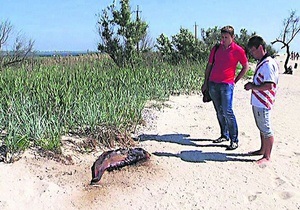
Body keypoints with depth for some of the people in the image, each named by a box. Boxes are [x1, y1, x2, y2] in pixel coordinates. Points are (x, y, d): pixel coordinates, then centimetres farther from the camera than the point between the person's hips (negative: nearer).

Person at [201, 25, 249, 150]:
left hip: (226, 85, -5)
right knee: (219, 111, 11)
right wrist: (205, 83, 12)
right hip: (213, 84, 5)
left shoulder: (238, 50, -2)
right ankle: (224, 135, 23)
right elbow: (209, 65, 16)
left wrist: (235, 80, 2)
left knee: (227, 112, -12)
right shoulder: (216, 49, 10)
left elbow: (246, 67, 7)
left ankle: (234, 140, -5)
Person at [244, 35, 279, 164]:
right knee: (261, 128, 21)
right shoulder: (261, 62, 13)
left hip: (263, 103, -10)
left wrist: (252, 87, -17)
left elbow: (268, 86, -26)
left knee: (266, 130, 0)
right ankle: (262, 150, 36)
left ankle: (267, 156, 10)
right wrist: (252, 85, 8)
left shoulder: (268, 64, -20)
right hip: (257, 102, 10)